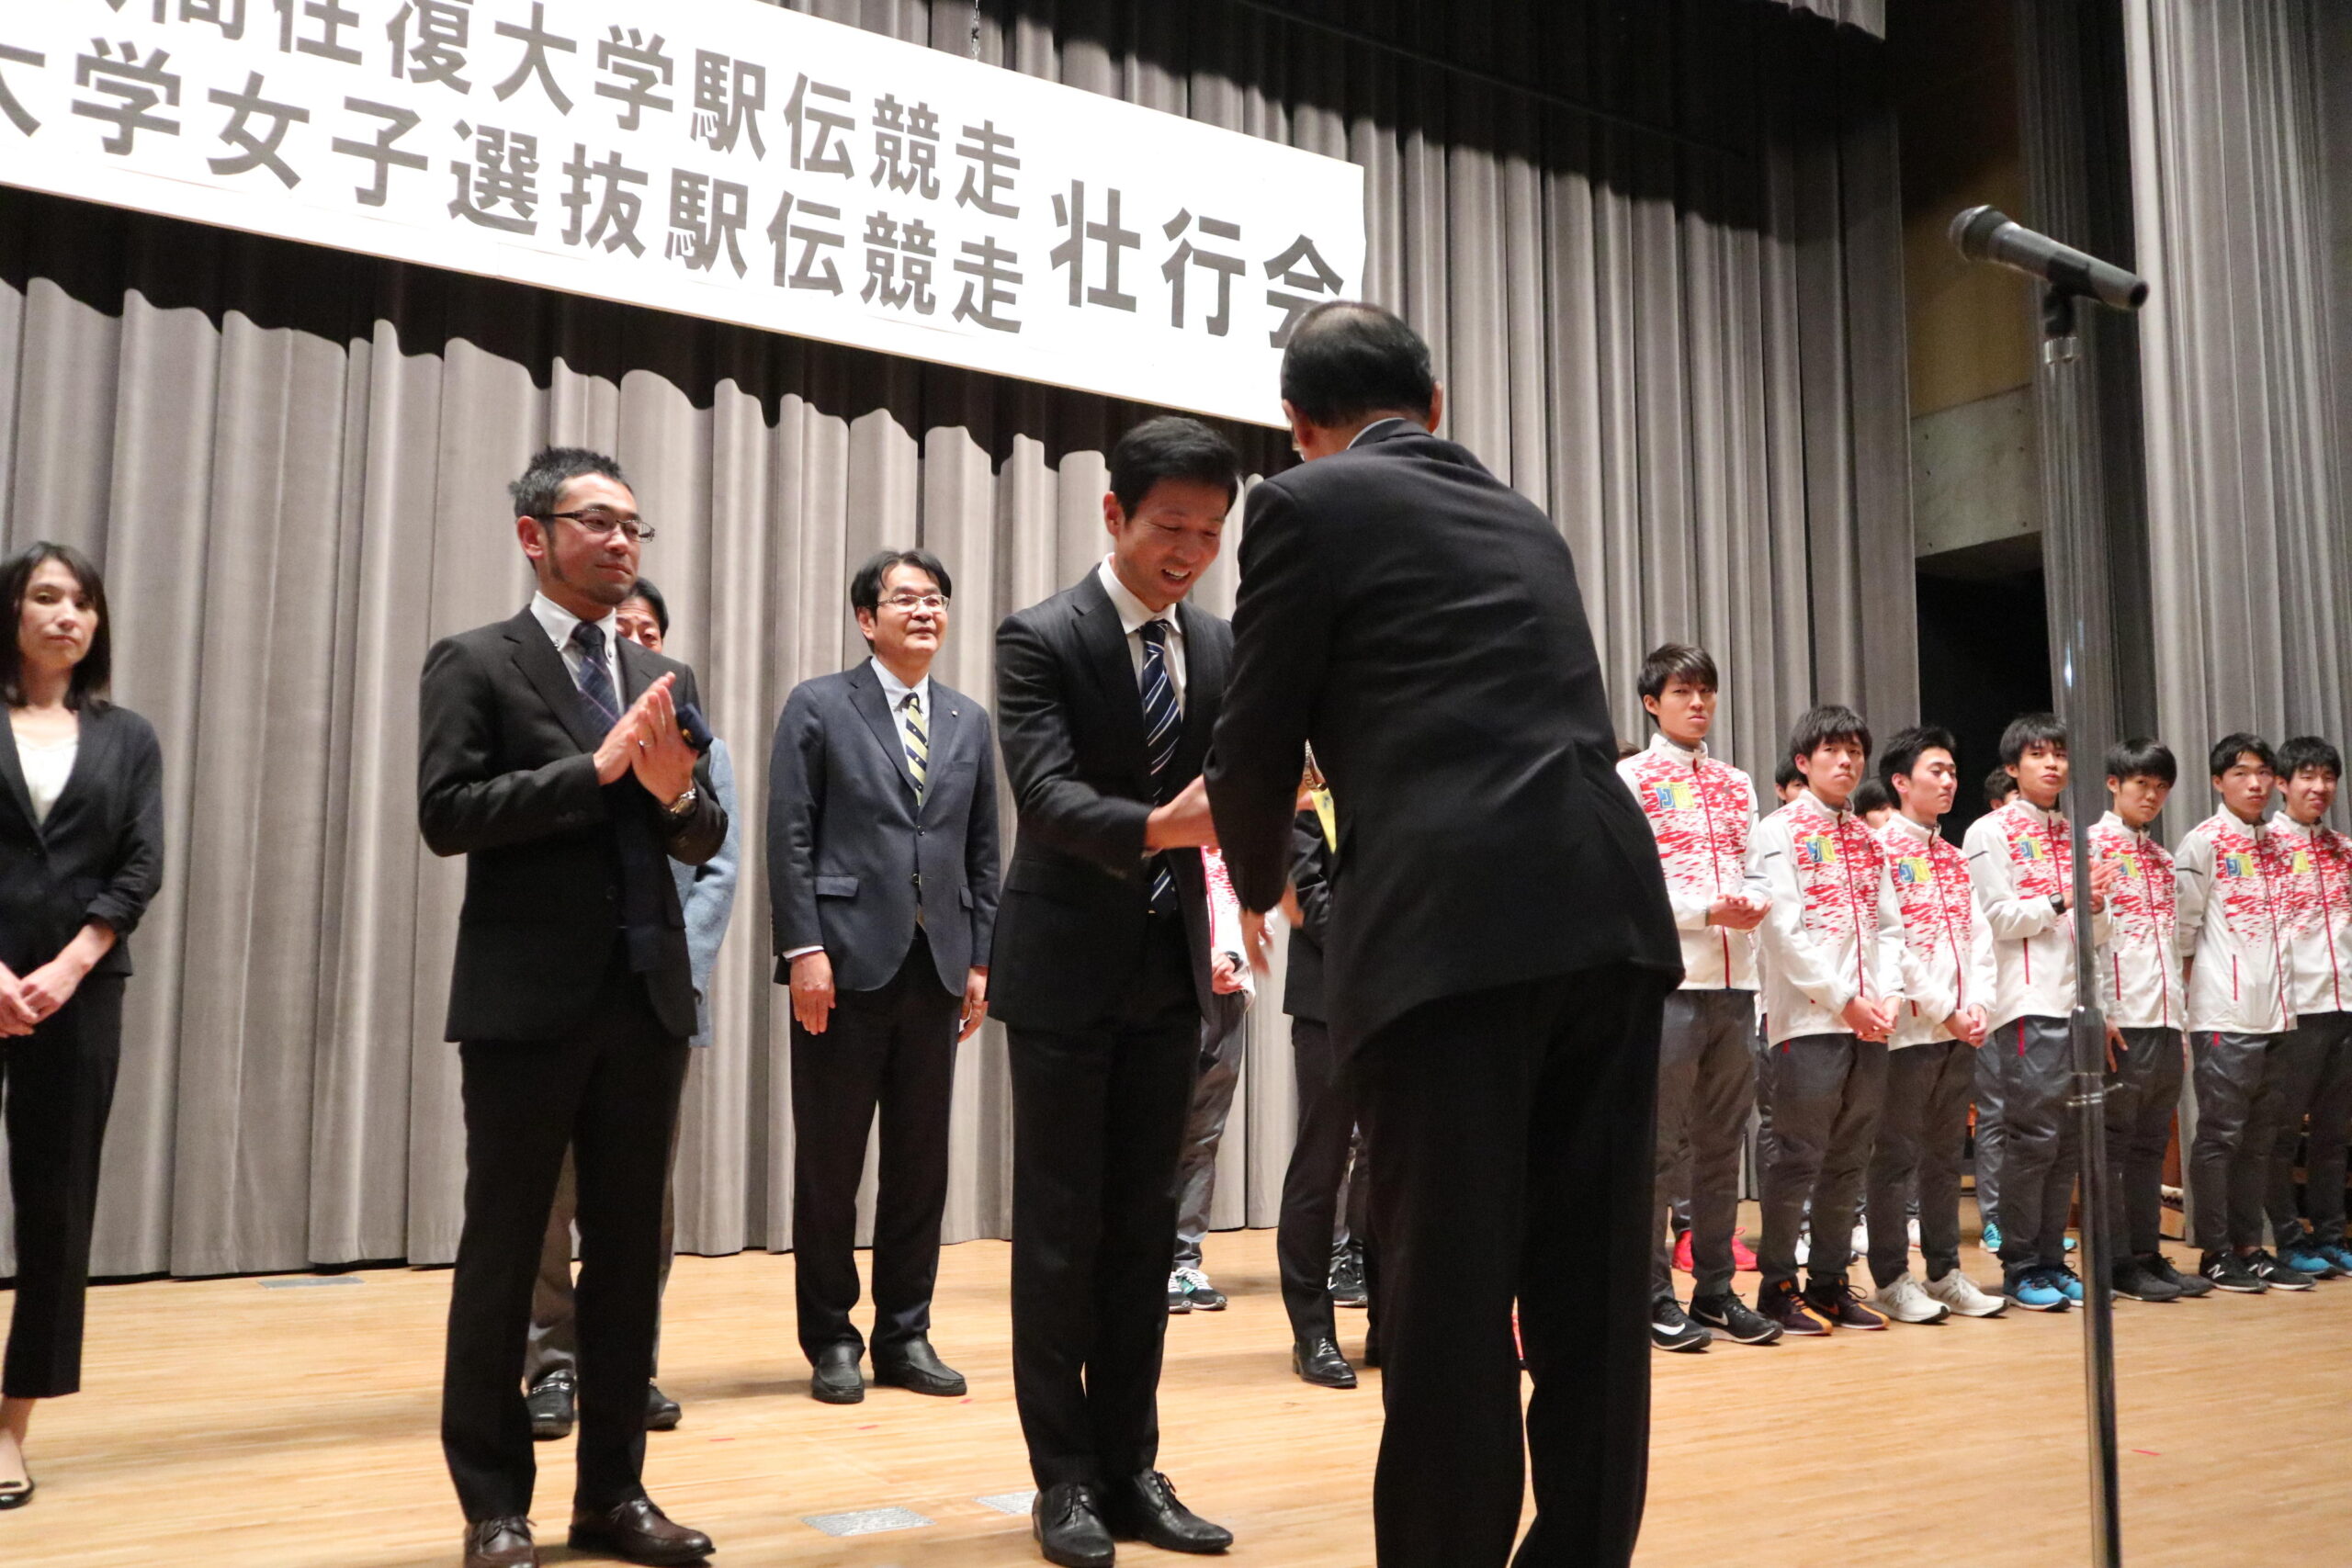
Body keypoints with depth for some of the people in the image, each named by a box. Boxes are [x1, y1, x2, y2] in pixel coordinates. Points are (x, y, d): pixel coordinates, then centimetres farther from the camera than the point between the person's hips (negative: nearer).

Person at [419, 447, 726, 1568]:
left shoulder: (666, 679, 14)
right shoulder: (475, 663, -1)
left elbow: (704, 839, 11)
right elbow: (446, 813, -12)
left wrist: (676, 791, -11)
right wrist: (597, 766, -16)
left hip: (648, 996, 5)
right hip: (528, 999, -5)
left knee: (630, 1248, 9)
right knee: (503, 1253, 4)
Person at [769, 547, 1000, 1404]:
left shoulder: (969, 721, 14)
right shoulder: (818, 706, 1)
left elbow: (983, 851, 14)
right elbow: (790, 838, -5)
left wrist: (980, 960, 7)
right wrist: (804, 949, -12)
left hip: (936, 967, 4)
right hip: (846, 962, -4)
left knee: (922, 1163, 8)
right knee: (829, 1160, 3)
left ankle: (905, 1336, 19)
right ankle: (831, 1341, 15)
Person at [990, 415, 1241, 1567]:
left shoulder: (1220, 648, 6)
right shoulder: (1041, 639, -11)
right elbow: (1046, 794, -23)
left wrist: (1272, 781, -23)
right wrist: (1156, 825, -41)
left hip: (1170, 966, 5)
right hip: (1067, 966, -5)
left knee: (1145, 1225, 10)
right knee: (1060, 1229, 2)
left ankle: (1128, 1469, 19)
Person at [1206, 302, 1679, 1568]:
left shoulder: (1308, 505, 6)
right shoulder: (1527, 524, 25)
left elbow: (1257, 746, 5)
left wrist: (1258, 884, 26)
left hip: (1452, 930, -6)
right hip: (1612, 914, 6)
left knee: (1448, 1297, 1)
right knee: (1593, 1292, 11)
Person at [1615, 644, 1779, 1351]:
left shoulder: (1738, 784, 19)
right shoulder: (1631, 779, 1)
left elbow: (1752, 867, 17)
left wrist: (1754, 904, -5)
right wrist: (1708, 911, -17)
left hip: (1735, 979, 6)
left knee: (1722, 1141, 10)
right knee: (1660, 1144, -3)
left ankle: (1715, 1288, 18)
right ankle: (1654, 1294, 4)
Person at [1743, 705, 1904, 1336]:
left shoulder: (1868, 840, 19)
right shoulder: (1779, 831, -2)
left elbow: (1888, 926, 16)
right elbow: (1785, 929, -10)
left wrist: (1889, 996, 0)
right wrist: (1843, 1000, -12)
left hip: (1868, 1023, 7)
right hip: (1809, 1019, -6)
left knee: (1849, 1159, 9)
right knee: (1799, 1156, -5)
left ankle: (1829, 1282, 17)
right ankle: (1777, 1286, 4)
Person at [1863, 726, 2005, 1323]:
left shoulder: (1955, 857, 18)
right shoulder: (1880, 848, -7)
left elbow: (1977, 935, 13)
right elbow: (1890, 941, -14)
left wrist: (1977, 1005, -2)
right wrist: (1942, 1009, -13)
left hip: (1960, 1029, 7)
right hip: (1911, 1026, -7)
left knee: (1946, 1152, 12)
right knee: (1898, 1153, -2)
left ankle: (1944, 1273, 20)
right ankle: (1890, 1279, 5)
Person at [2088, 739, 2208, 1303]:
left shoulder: (2162, 858, 18)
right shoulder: (2093, 845, -5)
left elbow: (2173, 940, 19)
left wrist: (2181, 1014, 12)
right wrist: (2098, 1013, -17)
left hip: (2165, 1022, 7)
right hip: (2121, 1021, -7)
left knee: (2150, 1144, 11)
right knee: (2113, 1143, -1)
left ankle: (2148, 1254, 17)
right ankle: (2117, 1263, 3)